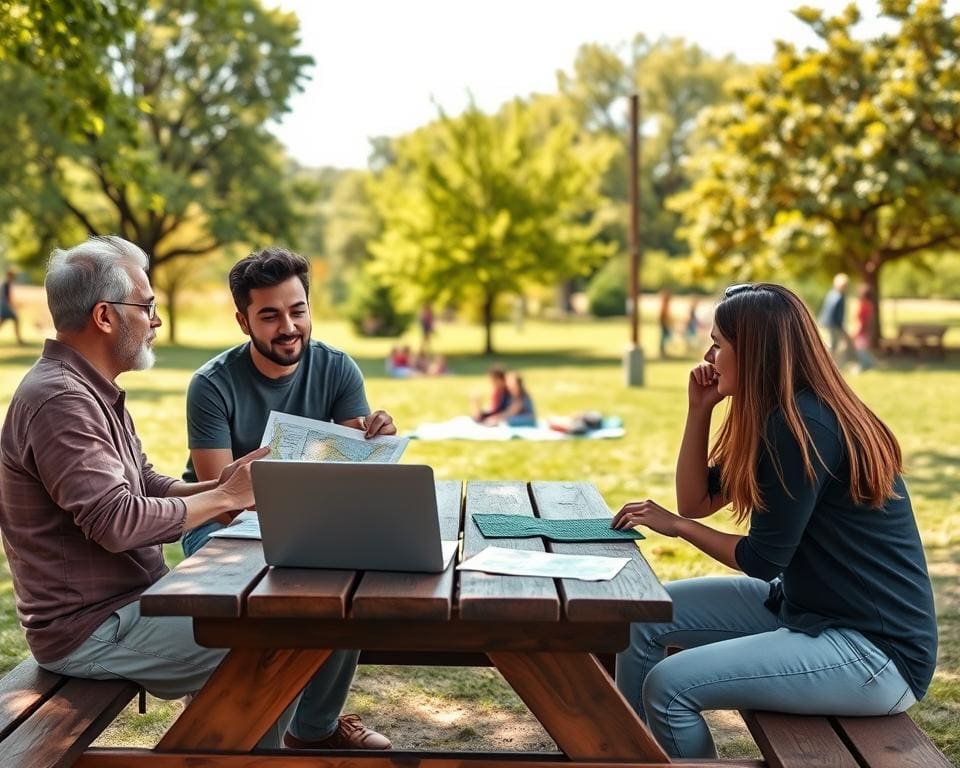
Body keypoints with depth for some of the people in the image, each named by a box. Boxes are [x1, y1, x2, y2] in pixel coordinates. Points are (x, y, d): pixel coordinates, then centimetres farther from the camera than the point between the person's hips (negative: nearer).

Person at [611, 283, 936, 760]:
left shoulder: (805, 427, -22)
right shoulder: (777, 417, 8)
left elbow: (762, 560, -17)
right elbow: (697, 501, 11)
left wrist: (675, 525, -4)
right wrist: (699, 409, 2)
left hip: (875, 652, -10)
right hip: (805, 605, 10)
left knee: (669, 685, -20)